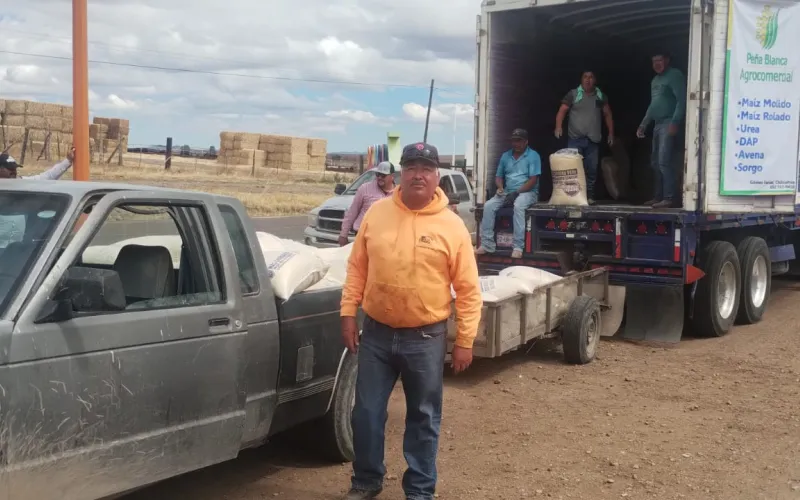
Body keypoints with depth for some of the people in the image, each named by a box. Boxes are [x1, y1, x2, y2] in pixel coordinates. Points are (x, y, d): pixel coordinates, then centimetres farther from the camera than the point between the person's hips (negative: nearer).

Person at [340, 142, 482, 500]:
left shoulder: (451, 225, -7)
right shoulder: (376, 214, 1)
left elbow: (468, 289, -5)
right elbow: (357, 269, 7)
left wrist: (464, 340, -7)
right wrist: (348, 313, 1)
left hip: (426, 338, -2)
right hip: (376, 333, 2)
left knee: (424, 418, 10)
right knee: (367, 413, 10)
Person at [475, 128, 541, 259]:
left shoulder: (533, 156, -3)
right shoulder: (505, 156, 14)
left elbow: (533, 180, -11)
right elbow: (498, 176, 19)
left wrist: (517, 192, -19)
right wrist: (500, 187, -4)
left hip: (527, 192, -5)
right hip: (507, 192, 5)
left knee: (518, 206, -38)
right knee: (489, 205, -20)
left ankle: (518, 247, -39)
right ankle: (487, 244, -21)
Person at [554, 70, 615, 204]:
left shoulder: (601, 96, 11)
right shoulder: (573, 94, 2)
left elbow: (607, 115, 16)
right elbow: (562, 111, -2)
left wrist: (611, 133, 11)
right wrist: (558, 126, -18)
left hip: (593, 140, 3)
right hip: (575, 139, -3)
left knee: (591, 169, 2)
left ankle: (589, 196, 9)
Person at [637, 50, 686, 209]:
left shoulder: (675, 75, -6)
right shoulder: (655, 79, 21)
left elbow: (682, 100, -15)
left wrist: (675, 123, -23)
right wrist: (643, 125, 22)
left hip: (669, 123, -9)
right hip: (657, 124, 9)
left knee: (664, 161, -16)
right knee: (655, 163, 10)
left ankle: (669, 198, -16)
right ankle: (659, 196, 15)